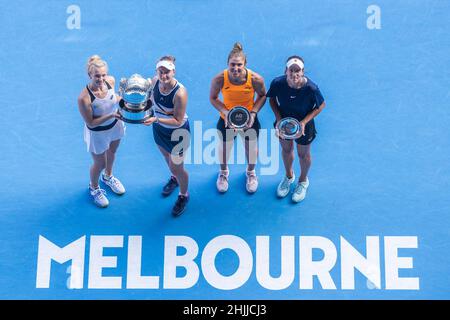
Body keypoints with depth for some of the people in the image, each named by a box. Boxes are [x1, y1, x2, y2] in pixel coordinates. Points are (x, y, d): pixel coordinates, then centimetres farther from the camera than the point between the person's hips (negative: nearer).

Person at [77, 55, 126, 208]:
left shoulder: (111, 80, -21)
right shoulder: (84, 98, -37)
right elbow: (90, 123, -27)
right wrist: (111, 115, -35)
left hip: (115, 125, 6)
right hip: (97, 133, -5)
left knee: (112, 152, 31)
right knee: (100, 163, 17)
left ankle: (108, 177, 64)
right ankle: (94, 187, 51)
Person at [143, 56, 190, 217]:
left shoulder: (180, 93, -36)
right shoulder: (155, 81, -17)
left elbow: (178, 121, -29)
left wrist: (156, 119, -38)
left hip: (177, 132, -6)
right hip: (159, 129, 6)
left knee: (176, 167, 8)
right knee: (167, 156, 31)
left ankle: (183, 196, 38)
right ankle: (174, 179, 63)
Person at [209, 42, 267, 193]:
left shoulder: (255, 79, -29)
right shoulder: (219, 79, -29)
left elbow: (262, 96, -9)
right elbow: (213, 98, -11)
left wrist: (253, 112, -22)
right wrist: (225, 111, -27)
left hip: (249, 120, 0)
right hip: (227, 119, 0)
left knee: (251, 148, 24)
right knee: (224, 148, 24)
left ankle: (251, 172, 59)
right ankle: (223, 172, 59)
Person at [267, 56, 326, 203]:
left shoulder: (311, 88, -34)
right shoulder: (277, 83, -29)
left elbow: (321, 106, -16)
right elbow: (272, 99, -7)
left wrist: (304, 122, -24)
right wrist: (278, 118, -18)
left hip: (303, 126, -2)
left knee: (303, 154, 21)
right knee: (286, 149, 27)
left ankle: (303, 181, 54)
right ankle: (289, 176, 59)